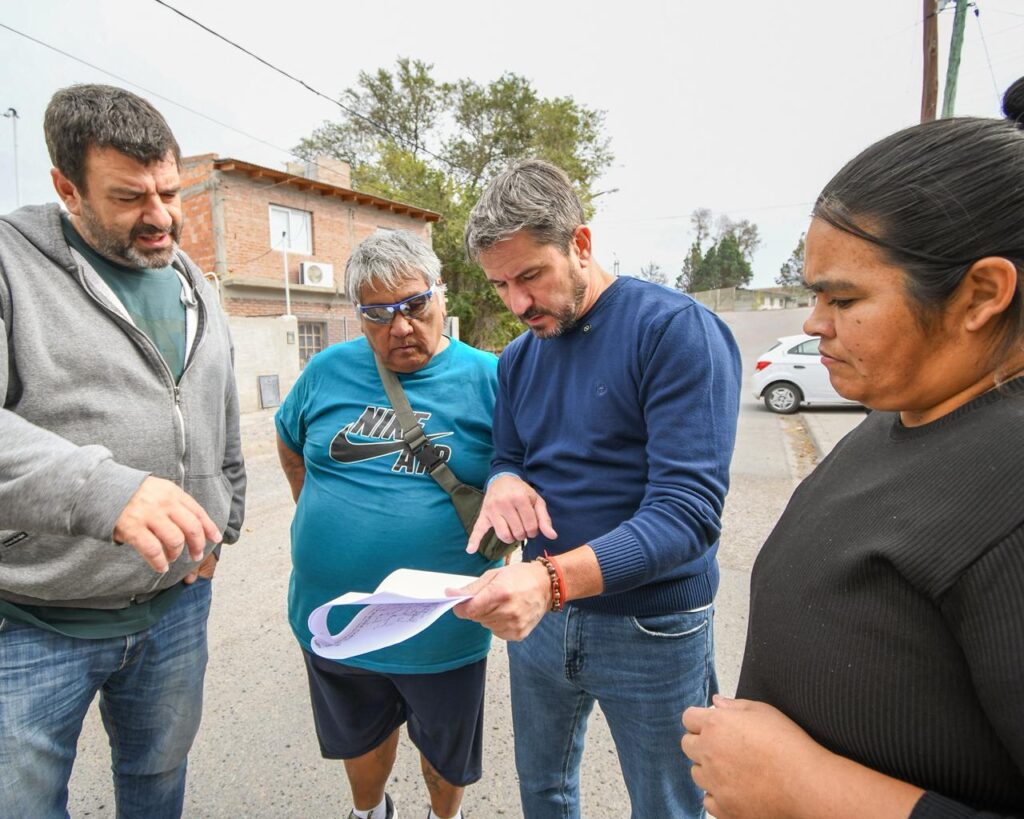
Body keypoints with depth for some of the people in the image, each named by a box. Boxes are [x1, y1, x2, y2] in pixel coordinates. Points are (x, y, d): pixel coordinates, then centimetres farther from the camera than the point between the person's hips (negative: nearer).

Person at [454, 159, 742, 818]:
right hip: (540, 614, 6)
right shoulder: (518, 357, 3)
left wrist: (552, 578, -39)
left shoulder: (676, 329, -19)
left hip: (652, 628, -5)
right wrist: (504, 484, -14)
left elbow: (688, 509, -26)